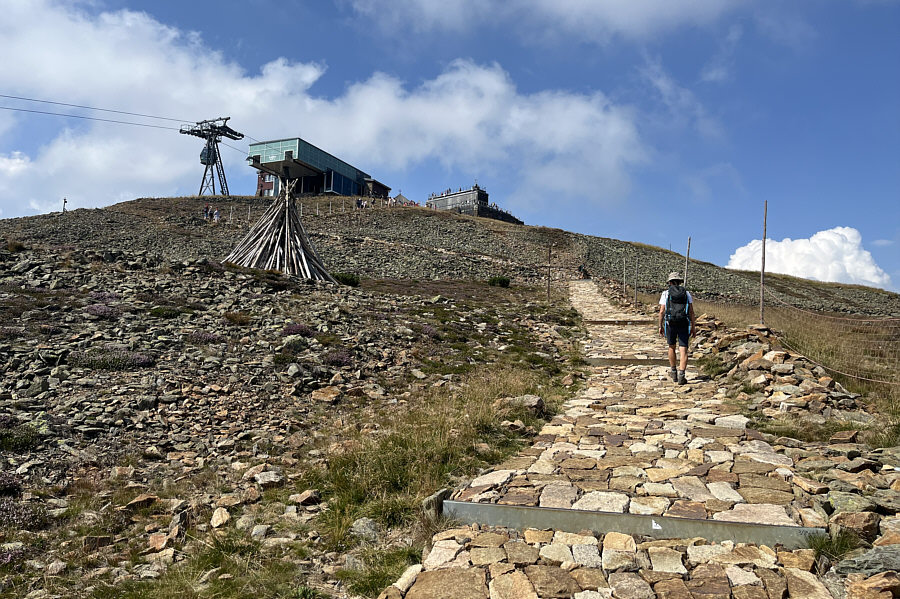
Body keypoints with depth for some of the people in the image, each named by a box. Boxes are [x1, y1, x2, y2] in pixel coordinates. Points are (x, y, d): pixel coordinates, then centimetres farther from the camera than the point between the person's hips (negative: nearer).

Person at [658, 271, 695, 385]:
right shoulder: (687, 293, 8)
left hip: (670, 324, 0)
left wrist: (660, 326, 7)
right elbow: (691, 312, 2)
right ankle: (681, 375, -15)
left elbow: (662, 311, -3)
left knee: (671, 347, 21)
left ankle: (674, 372, 30)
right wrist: (692, 327, 8)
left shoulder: (665, 294, 3)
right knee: (683, 351, -2)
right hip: (684, 324, 0)